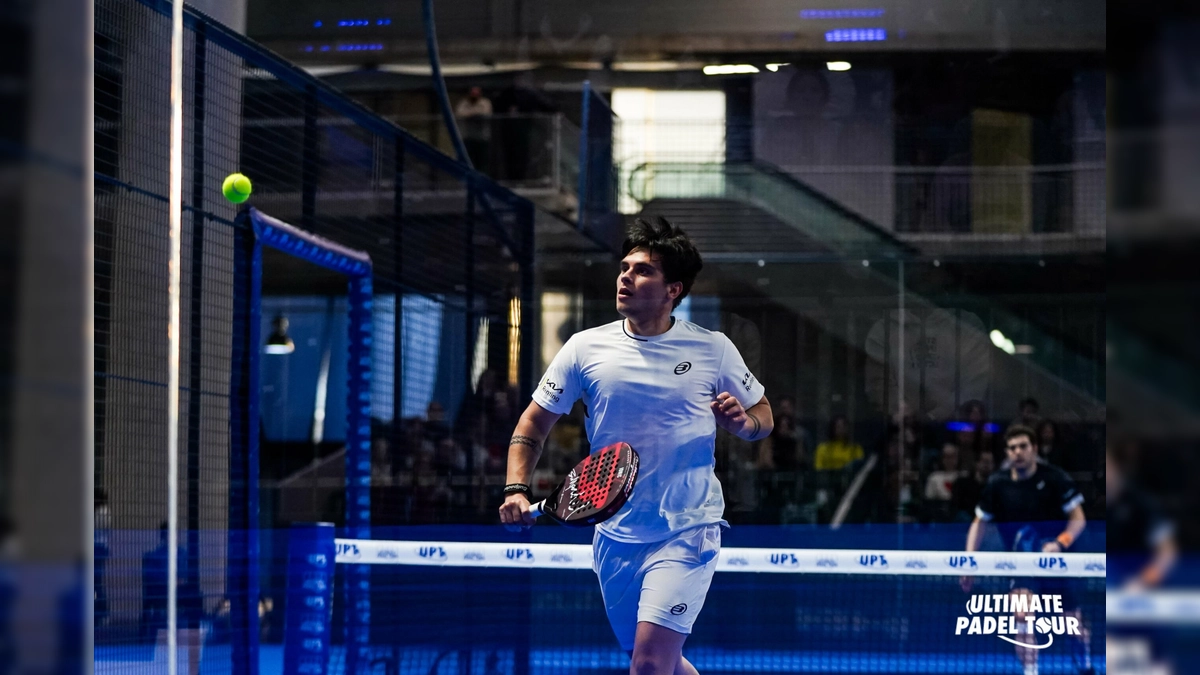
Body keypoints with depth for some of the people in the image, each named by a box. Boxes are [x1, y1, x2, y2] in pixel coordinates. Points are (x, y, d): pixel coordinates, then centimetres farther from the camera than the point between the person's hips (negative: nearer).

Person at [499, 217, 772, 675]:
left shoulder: (713, 349, -3)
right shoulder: (585, 348, 1)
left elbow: (763, 415, 9)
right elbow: (535, 422, 7)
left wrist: (744, 422, -15)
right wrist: (516, 489, -8)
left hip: (686, 534, -3)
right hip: (615, 538, 3)